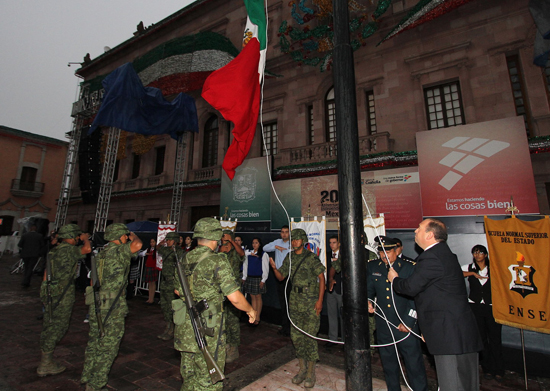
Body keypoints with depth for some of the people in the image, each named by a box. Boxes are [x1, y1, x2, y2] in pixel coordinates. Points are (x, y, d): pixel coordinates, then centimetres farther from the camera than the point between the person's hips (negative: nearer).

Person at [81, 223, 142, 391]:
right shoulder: (118, 251, -16)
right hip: (113, 309, -9)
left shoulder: (100, 254, 11)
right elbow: (137, 245, -36)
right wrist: (133, 236, -14)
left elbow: (93, 280, 18)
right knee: (108, 348, 5)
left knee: (94, 343, 22)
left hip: (96, 306, 9)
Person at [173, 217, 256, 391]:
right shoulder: (218, 261, -19)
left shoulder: (184, 259, 2)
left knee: (189, 375, 25)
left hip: (184, 326, 7)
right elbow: (234, 298, -20)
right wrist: (250, 310, -2)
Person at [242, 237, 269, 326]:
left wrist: (263, 280, -9)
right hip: (249, 278, 4)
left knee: (258, 297, 4)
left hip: (258, 278, -4)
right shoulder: (248, 253, 7)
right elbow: (245, 265, 11)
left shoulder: (264, 254, -5)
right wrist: (244, 277, 9)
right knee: (252, 297, 8)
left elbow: (265, 268, -5)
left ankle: (257, 318, 13)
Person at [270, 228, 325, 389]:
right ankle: (303, 369, 30)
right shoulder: (289, 258, 6)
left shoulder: (312, 257, -9)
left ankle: (311, 373, 19)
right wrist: (274, 268, -11)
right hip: (295, 302, 5)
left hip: (311, 303, -5)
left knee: (309, 336, 0)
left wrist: (320, 300, -12)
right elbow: (281, 277, 10)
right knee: (296, 336, 11)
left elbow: (321, 277, -8)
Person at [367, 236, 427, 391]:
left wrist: (408, 321, -10)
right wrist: (368, 301, -7)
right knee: (389, 365, 17)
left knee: (414, 364, 4)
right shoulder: (372, 266, 3)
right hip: (384, 325, 3)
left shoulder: (410, 268, -7)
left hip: (406, 325, -3)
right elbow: (370, 288, 13)